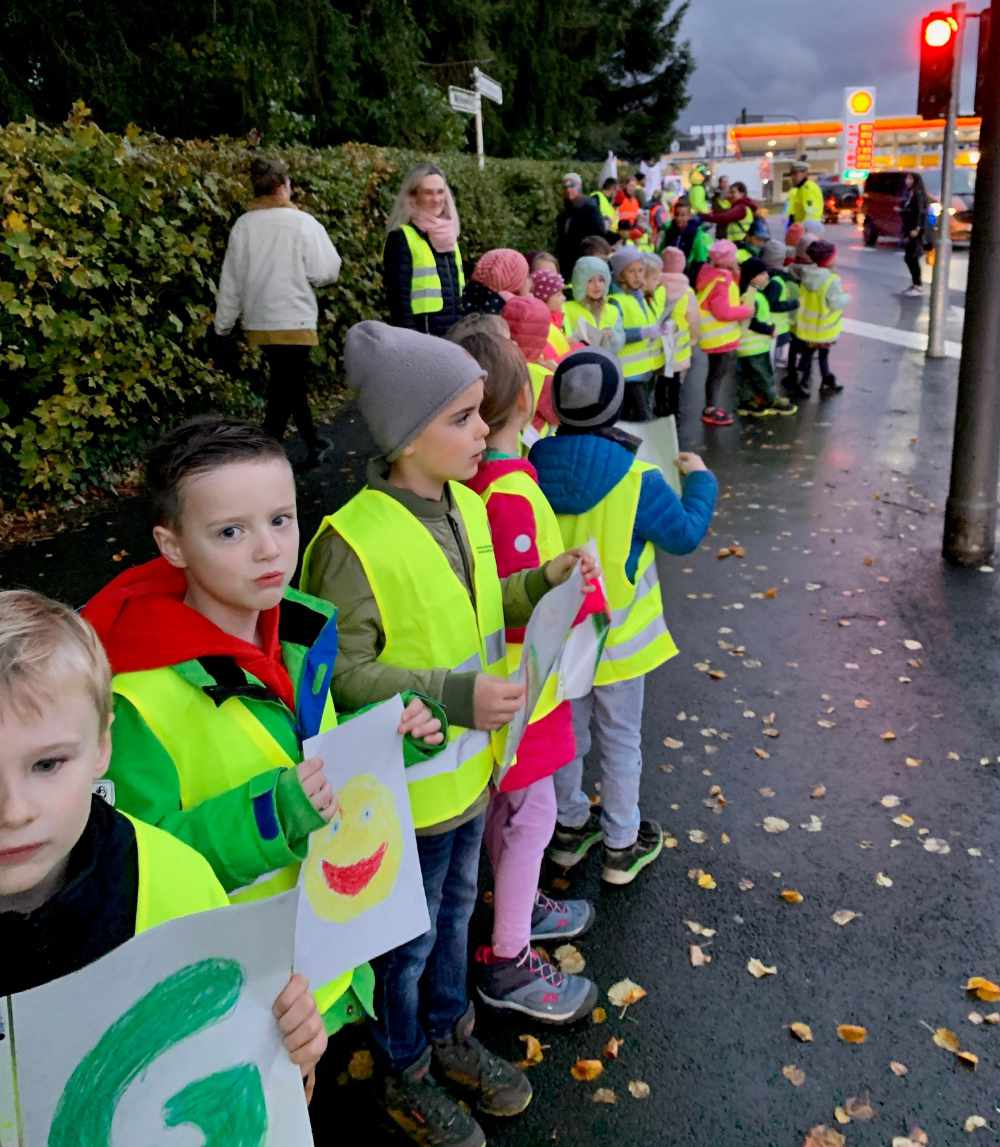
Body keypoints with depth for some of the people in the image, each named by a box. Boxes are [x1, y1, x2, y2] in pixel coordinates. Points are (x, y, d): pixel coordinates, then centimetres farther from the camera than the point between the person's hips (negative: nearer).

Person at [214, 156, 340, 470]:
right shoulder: (302, 223, -11)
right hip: (293, 321, -5)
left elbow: (230, 281, 4)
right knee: (284, 389, 1)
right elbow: (326, 272, -9)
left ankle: (313, 442, 32)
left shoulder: (243, 226, 0)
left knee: (290, 382, 19)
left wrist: (223, 324, 12)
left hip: (258, 323, 5)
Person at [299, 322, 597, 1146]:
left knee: (456, 912, 27)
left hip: (469, 767, 7)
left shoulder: (466, 506, -3)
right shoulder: (357, 542, -28)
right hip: (407, 788, -7)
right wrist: (453, 697, -31)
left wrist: (542, 583, -6)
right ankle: (405, 1078, 43)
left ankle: (449, 1033, 53)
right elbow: (341, 673, -23)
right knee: (409, 939, 17)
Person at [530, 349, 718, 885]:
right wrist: (699, 480, 4)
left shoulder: (535, 468, -13)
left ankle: (570, 825, 39)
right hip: (616, 637, -3)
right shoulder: (636, 480, -24)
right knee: (620, 741, 15)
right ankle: (622, 845, 30)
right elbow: (685, 534, -10)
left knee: (567, 732, 22)